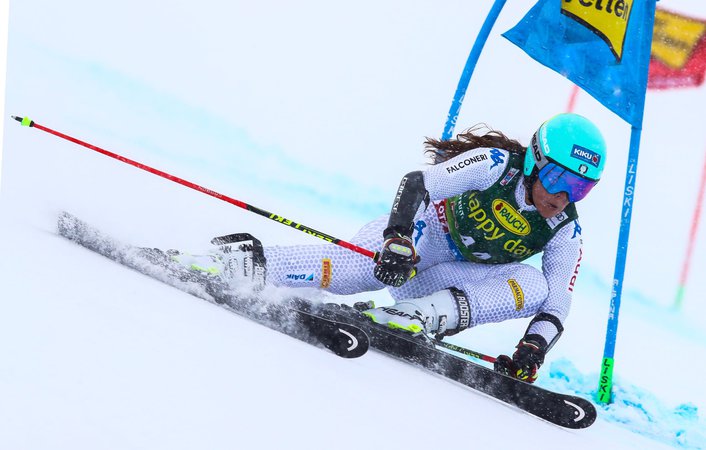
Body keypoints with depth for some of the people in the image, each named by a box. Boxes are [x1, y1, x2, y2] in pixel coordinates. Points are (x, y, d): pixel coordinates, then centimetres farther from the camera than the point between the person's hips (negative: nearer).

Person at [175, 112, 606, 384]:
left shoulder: (565, 234, -11)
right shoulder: (498, 165, -21)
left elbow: (556, 306, -15)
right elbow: (417, 183, -29)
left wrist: (534, 347, -36)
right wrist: (398, 237, -47)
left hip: (453, 279, 4)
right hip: (421, 230, -4)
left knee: (533, 286, -25)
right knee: (349, 270, -36)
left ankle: (425, 314, -40)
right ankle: (254, 261, -26)